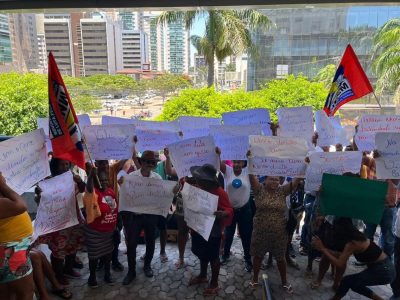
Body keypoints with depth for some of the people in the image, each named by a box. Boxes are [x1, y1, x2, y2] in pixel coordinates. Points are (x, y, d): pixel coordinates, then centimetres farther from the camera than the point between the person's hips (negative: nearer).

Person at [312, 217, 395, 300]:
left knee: (347, 281, -9)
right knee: (354, 284, 17)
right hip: (384, 267, 9)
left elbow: (340, 264, -22)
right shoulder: (356, 236, 1)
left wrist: (322, 248, -20)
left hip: (384, 271, -9)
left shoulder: (352, 244, -24)